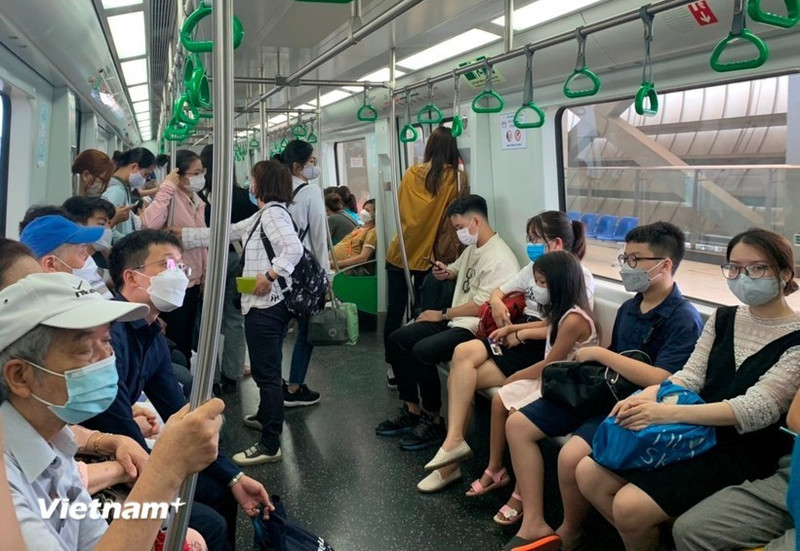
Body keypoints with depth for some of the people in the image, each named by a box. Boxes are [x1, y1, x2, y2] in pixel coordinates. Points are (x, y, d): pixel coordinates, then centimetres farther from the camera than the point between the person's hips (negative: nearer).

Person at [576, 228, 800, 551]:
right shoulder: (723, 319, 9)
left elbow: (757, 409, -20)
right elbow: (690, 376, 4)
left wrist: (667, 413, -30)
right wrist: (649, 395, -20)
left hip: (745, 452, -6)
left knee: (631, 506, -22)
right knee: (589, 473, -5)